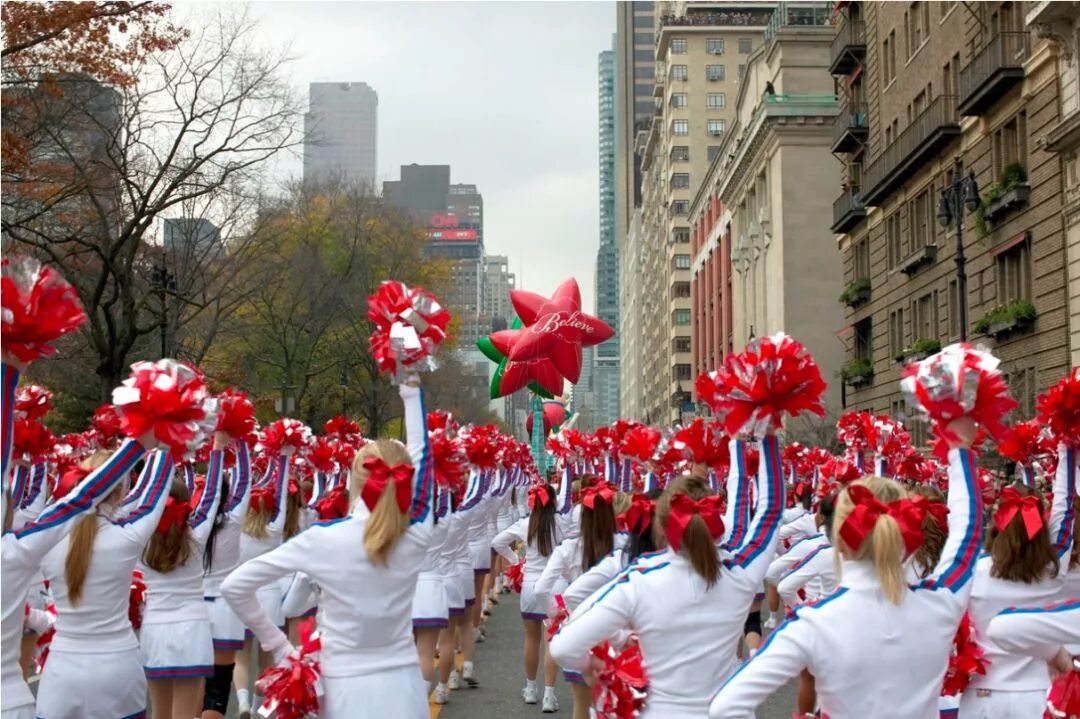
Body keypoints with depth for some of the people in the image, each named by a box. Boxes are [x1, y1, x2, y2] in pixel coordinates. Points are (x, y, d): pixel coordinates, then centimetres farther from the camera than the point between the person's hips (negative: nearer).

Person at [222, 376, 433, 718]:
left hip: (346, 689, -2)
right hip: (402, 686, 2)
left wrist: (277, 643, 2)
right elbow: (422, 457, 10)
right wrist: (412, 391, 20)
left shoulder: (323, 539, -10)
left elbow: (234, 587, -7)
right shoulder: (416, 537, -6)